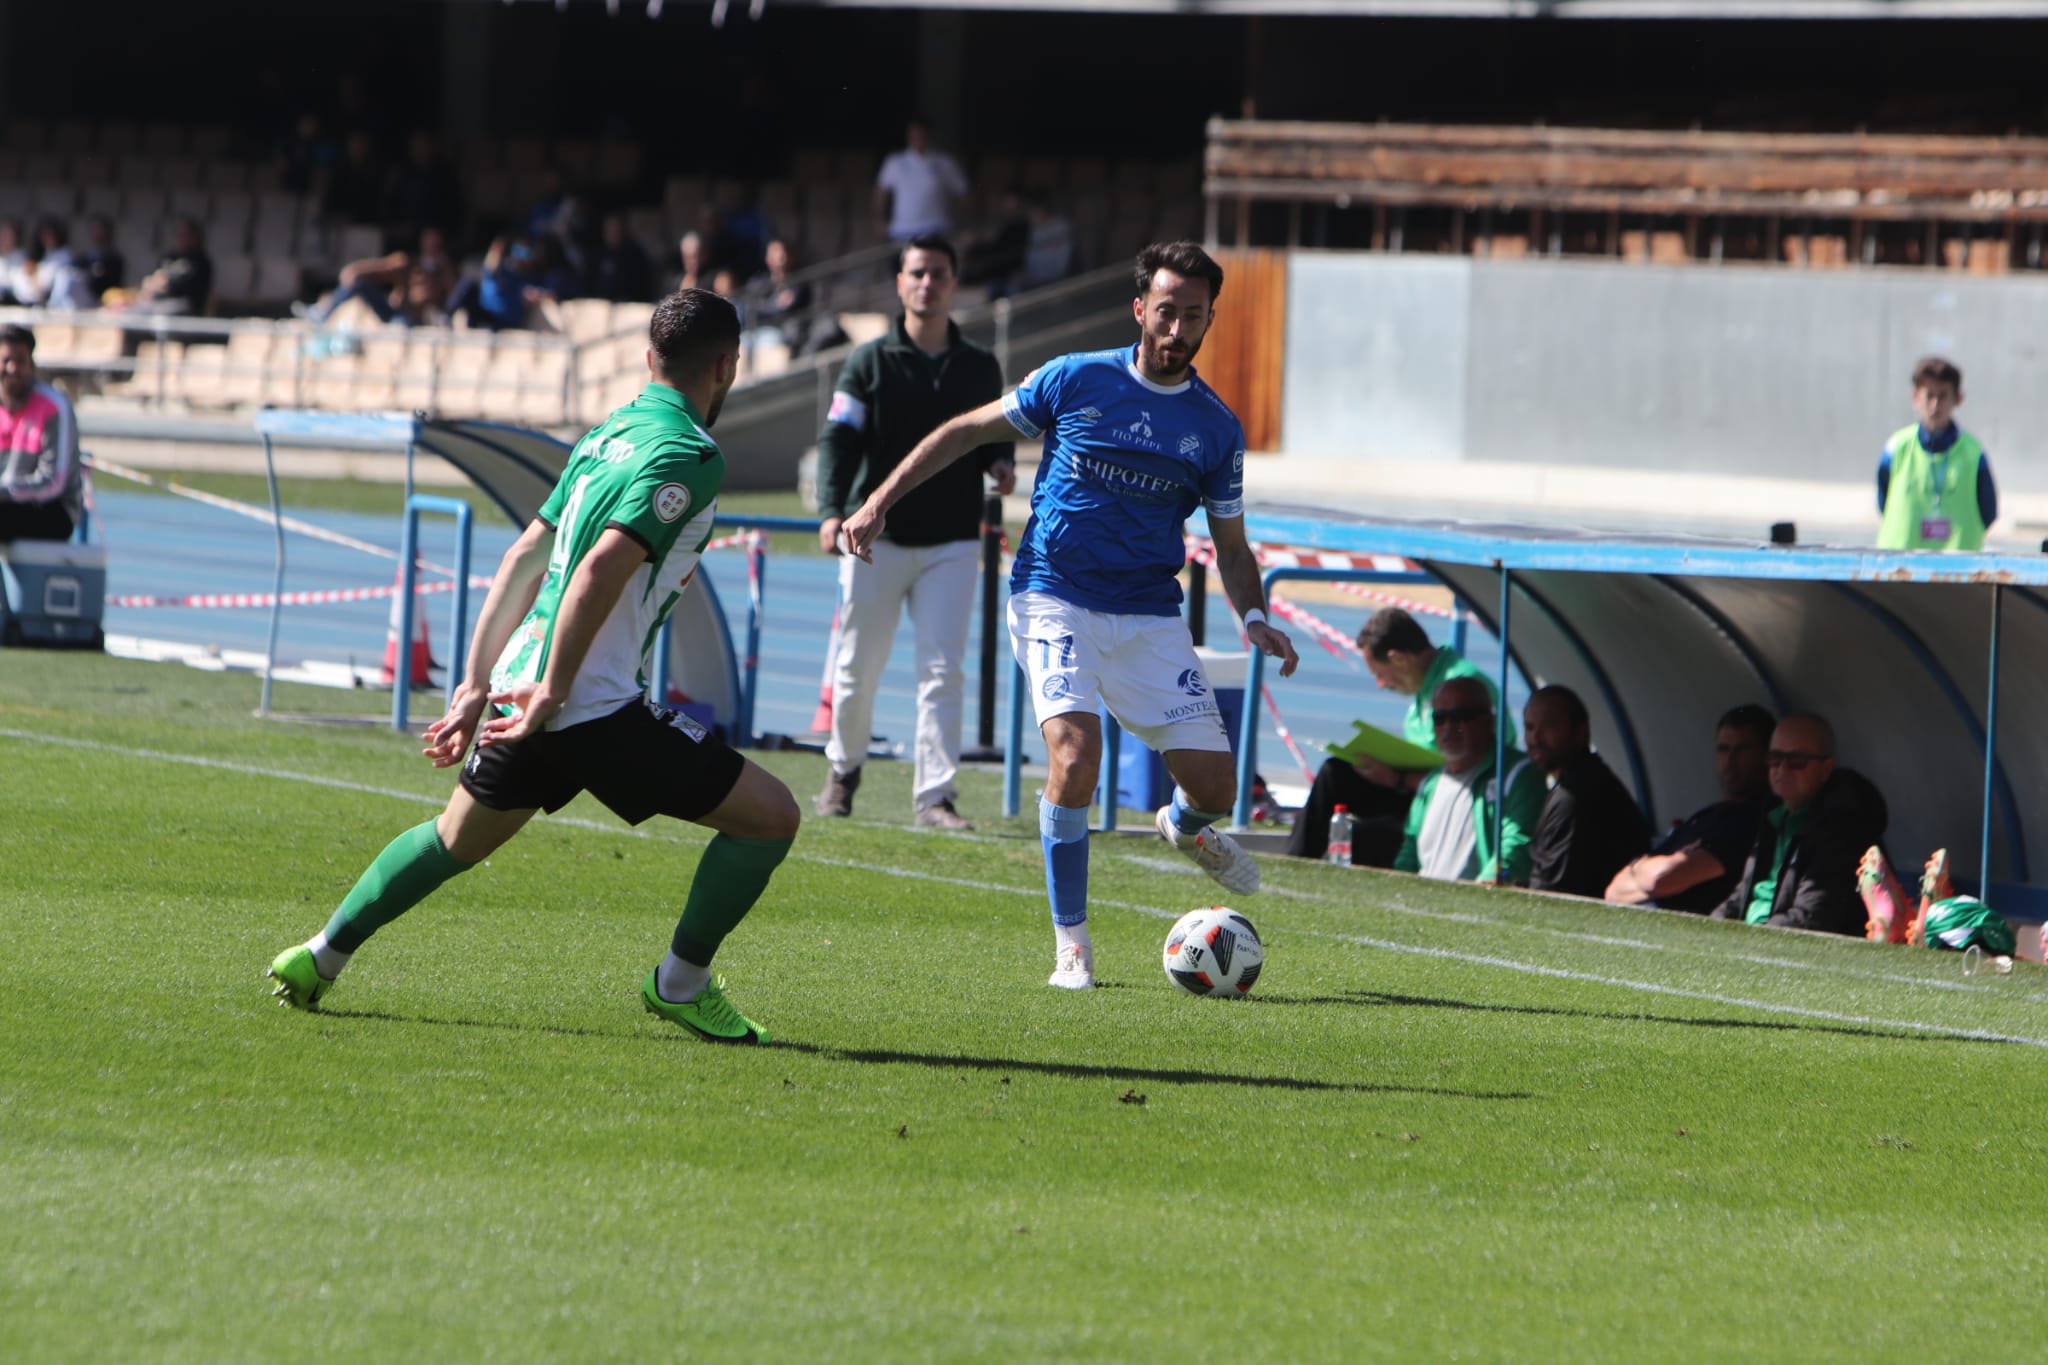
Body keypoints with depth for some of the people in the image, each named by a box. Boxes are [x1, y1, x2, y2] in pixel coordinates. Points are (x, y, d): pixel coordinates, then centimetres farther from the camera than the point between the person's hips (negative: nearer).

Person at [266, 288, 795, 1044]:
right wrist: (554, 690, -19)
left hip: (521, 693, 9)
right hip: (598, 707, -9)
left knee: (453, 841, 31)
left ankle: (321, 955, 35)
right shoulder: (689, 456, -12)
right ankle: (682, 982, 8)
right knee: (770, 815, -1)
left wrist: (480, 684, 22)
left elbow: (524, 558, 18)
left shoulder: (610, 434, 15)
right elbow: (603, 568, -23)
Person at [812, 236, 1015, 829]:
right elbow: (838, 439, -6)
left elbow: (996, 435, 19)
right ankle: (844, 767, 30)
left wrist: (1001, 464, -6)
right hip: (875, 537, -1)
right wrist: (832, 511, -22)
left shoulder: (980, 368, 9)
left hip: (951, 543, 1)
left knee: (943, 669, -9)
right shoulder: (869, 362, 2)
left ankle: (935, 792, -9)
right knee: (857, 667, 6)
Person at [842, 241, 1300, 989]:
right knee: (1075, 750, -26)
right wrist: (882, 499, 2)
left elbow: (1230, 545, 14)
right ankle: (1071, 942, -12)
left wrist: (1254, 619, -5)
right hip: (1055, 599, -3)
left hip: (1150, 614, 3)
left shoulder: (1216, 428, 5)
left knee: (1214, 785, -4)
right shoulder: (1075, 381, -2)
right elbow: (967, 431, 8)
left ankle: (1184, 826, 37)